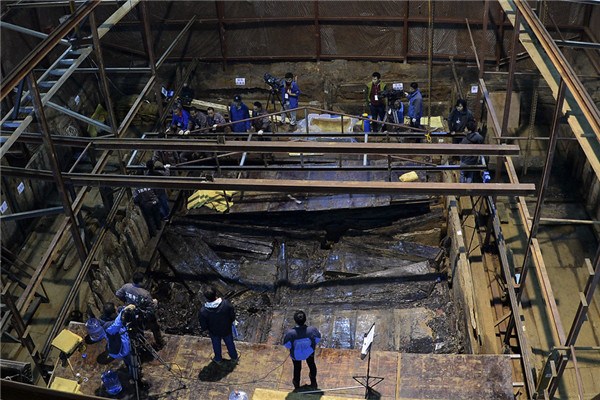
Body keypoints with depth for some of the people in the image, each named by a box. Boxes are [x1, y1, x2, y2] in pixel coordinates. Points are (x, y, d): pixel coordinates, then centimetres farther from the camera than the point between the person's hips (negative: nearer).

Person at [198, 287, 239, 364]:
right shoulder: (226, 304, -32)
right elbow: (233, 316, -15)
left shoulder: (203, 311, -34)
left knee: (216, 345, 30)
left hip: (214, 332, 0)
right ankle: (234, 357, 53)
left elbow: (203, 326, -19)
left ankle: (218, 359, 56)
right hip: (227, 330, 1)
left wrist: (203, 329, 5)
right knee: (230, 343, 29)